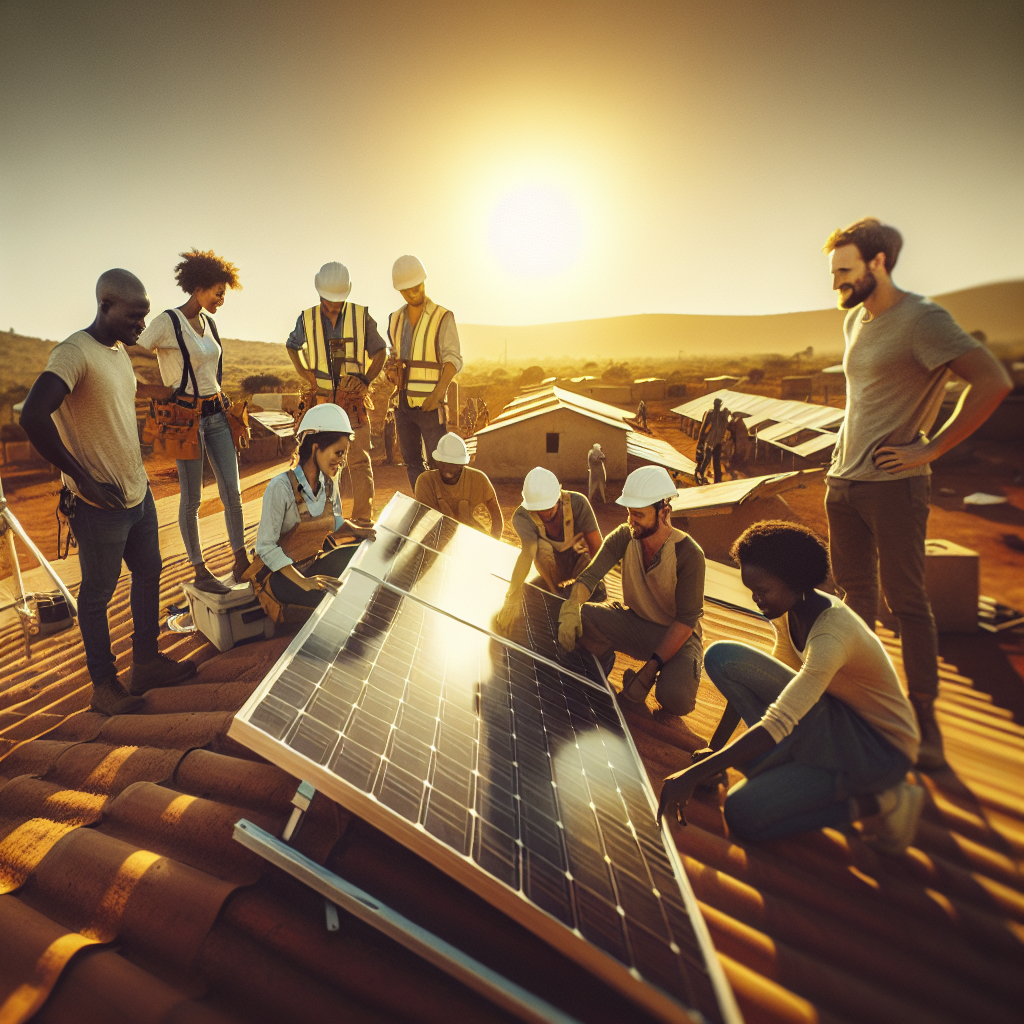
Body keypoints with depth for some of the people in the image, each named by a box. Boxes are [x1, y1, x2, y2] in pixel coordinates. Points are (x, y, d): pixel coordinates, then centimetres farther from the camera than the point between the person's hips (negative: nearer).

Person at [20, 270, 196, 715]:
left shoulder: (120, 351, 10)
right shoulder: (74, 353, -18)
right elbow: (33, 417, -29)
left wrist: (139, 474, 15)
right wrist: (83, 477, -22)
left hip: (138, 493, 9)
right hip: (101, 503, -8)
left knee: (149, 573, 16)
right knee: (98, 592, 5)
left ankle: (146, 662, 32)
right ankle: (104, 685, 19)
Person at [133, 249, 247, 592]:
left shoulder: (208, 322, 12)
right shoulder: (168, 322, -10)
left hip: (217, 415, 7)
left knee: (232, 492, 6)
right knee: (191, 499, 3)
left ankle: (241, 562, 18)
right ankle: (200, 572, 14)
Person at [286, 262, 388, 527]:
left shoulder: (362, 317, -4)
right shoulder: (307, 319, 2)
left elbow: (380, 351, 7)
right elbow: (292, 346, 22)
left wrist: (366, 381, -7)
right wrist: (305, 374, 6)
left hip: (353, 403, -2)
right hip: (320, 403, 2)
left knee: (360, 461, -7)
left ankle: (363, 519, 0)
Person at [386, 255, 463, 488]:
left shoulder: (443, 318, -6)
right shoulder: (396, 319, 12)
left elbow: (454, 359, -13)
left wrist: (437, 393, -25)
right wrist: (392, 368, 0)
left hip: (429, 403, -6)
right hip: (403, 400, 6)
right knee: (411, 461, 11)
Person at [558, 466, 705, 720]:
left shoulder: (689, 554, -24)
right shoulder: (624, 537, -12)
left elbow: (686, 620, -23)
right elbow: (590, 575, -16)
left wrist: (650, 669, -29)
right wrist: (571, 608, -39)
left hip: (676, 634, -3)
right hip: (634, 620, 4)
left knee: (677, 698, -32)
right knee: (579, 618, -24)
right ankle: (601, 667, 8)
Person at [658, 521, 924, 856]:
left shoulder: (831, 634, -32)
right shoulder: (787, 610, -5)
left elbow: (777, 724, -38)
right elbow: (764, 677, 7)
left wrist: (695, 774, -37)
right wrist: (714, 748, 7)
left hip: (880, 747, -7)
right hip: (834, 717, 7)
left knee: (742, 816, -22)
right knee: (722, 657, -12)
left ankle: (874, 801, -8)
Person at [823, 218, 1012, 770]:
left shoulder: (921, 318, -11)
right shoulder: (854, 319, 13)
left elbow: (993, 382, -18)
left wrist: (931, 449, -15)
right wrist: (847, 458, 15)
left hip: (893, 484, -7)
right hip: (843, 480, 8)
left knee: (905, 601, 0)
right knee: (855, 592, 14)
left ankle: (924, 719, 12)